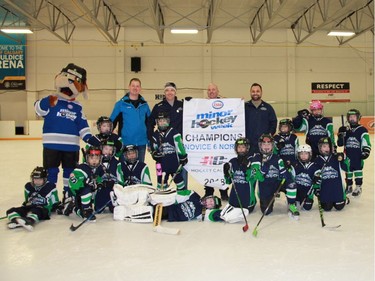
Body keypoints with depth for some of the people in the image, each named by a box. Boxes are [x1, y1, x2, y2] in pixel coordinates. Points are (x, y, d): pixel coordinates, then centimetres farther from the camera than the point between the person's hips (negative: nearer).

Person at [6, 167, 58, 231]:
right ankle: (17, 221, -47)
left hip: (43, 209, -6)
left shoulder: (50, 187, 1)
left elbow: (54, 202, 7)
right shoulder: (28, 186, 14)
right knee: (11, 211, -16)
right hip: (30, 207, 6)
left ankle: (29, 221, -72)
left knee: (35, 210, -42)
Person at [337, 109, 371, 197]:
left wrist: (366, 152, -17)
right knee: (348, 170, 13)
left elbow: (366, 143, -7)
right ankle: (349, 186, 27)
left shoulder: (362, 130, -6)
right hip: (348, 155, 4)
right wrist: (341, 135, -8)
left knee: (358, 170, 1)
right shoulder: (345, 130, 7)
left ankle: (358, 187, 11)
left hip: (358, 156, -4)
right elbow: (340, 143, 8)